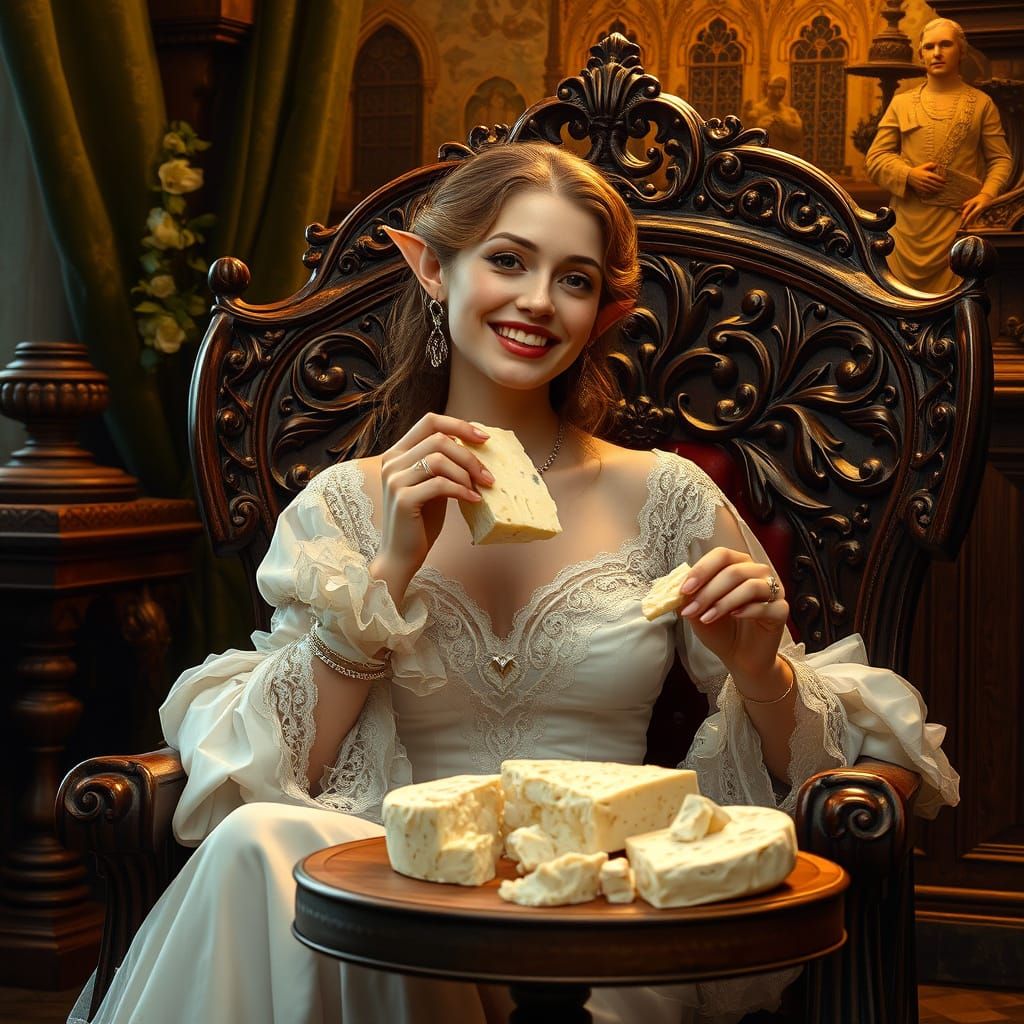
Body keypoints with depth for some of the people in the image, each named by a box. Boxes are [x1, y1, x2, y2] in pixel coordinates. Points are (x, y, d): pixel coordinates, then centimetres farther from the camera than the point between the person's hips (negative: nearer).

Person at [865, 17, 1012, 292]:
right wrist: (908, 175, -8)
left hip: (960, 219, -1)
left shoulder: (981, 103, 10)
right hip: (909, 224, 2)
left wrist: (987, 194, -11)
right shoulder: (901, 103, 13)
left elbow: (1000, 159, 8)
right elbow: (874, 157, 11)